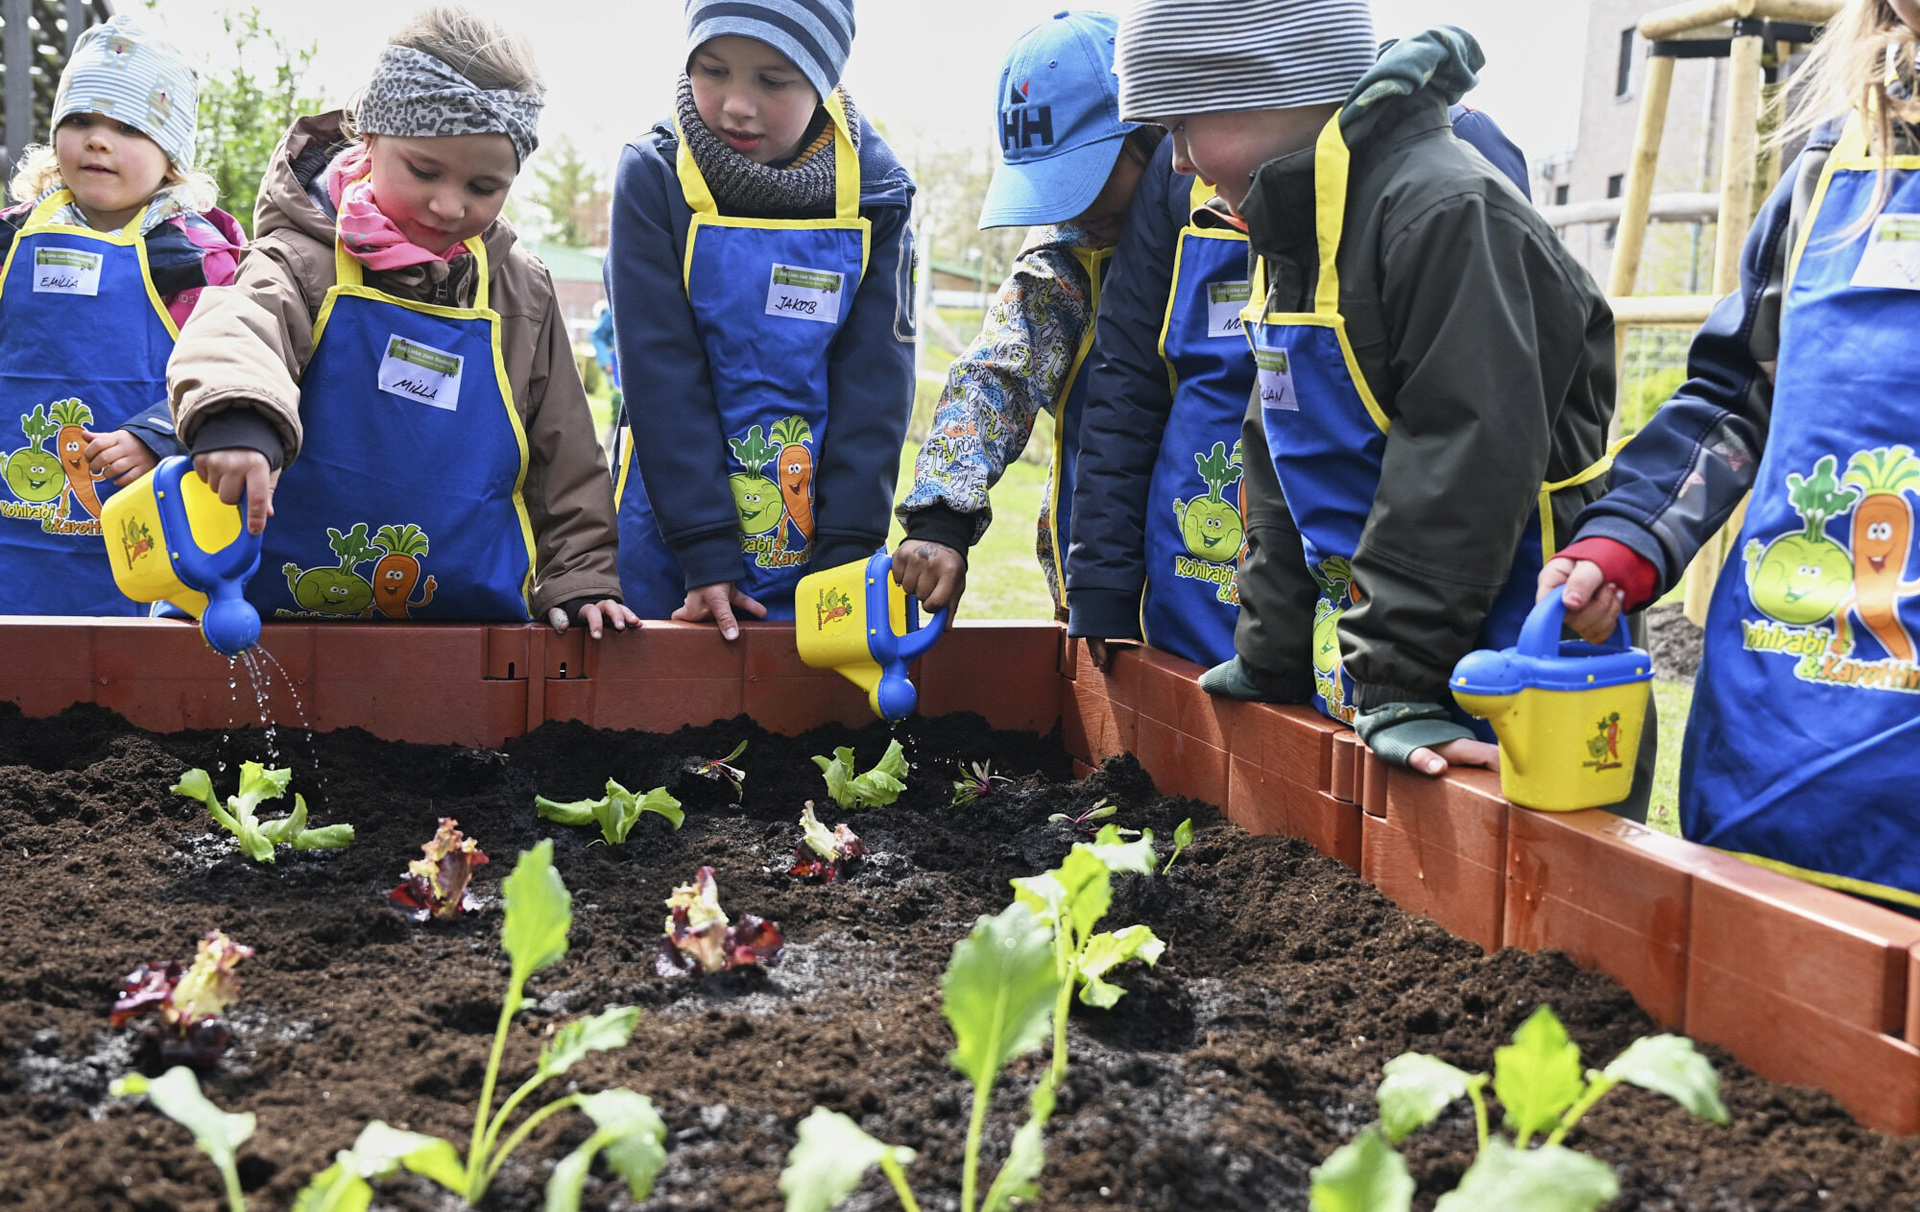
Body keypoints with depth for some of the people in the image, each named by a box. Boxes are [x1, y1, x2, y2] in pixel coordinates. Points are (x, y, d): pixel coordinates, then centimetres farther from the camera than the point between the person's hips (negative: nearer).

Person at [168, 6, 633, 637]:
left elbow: (565, 461, 17)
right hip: (293, 605, -2)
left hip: (476, 609, 2)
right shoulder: (305, 261, 0)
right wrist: (239, 416, -46)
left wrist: (580, 583, 8)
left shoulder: (522, 295, 11)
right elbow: (233, 334, -24)